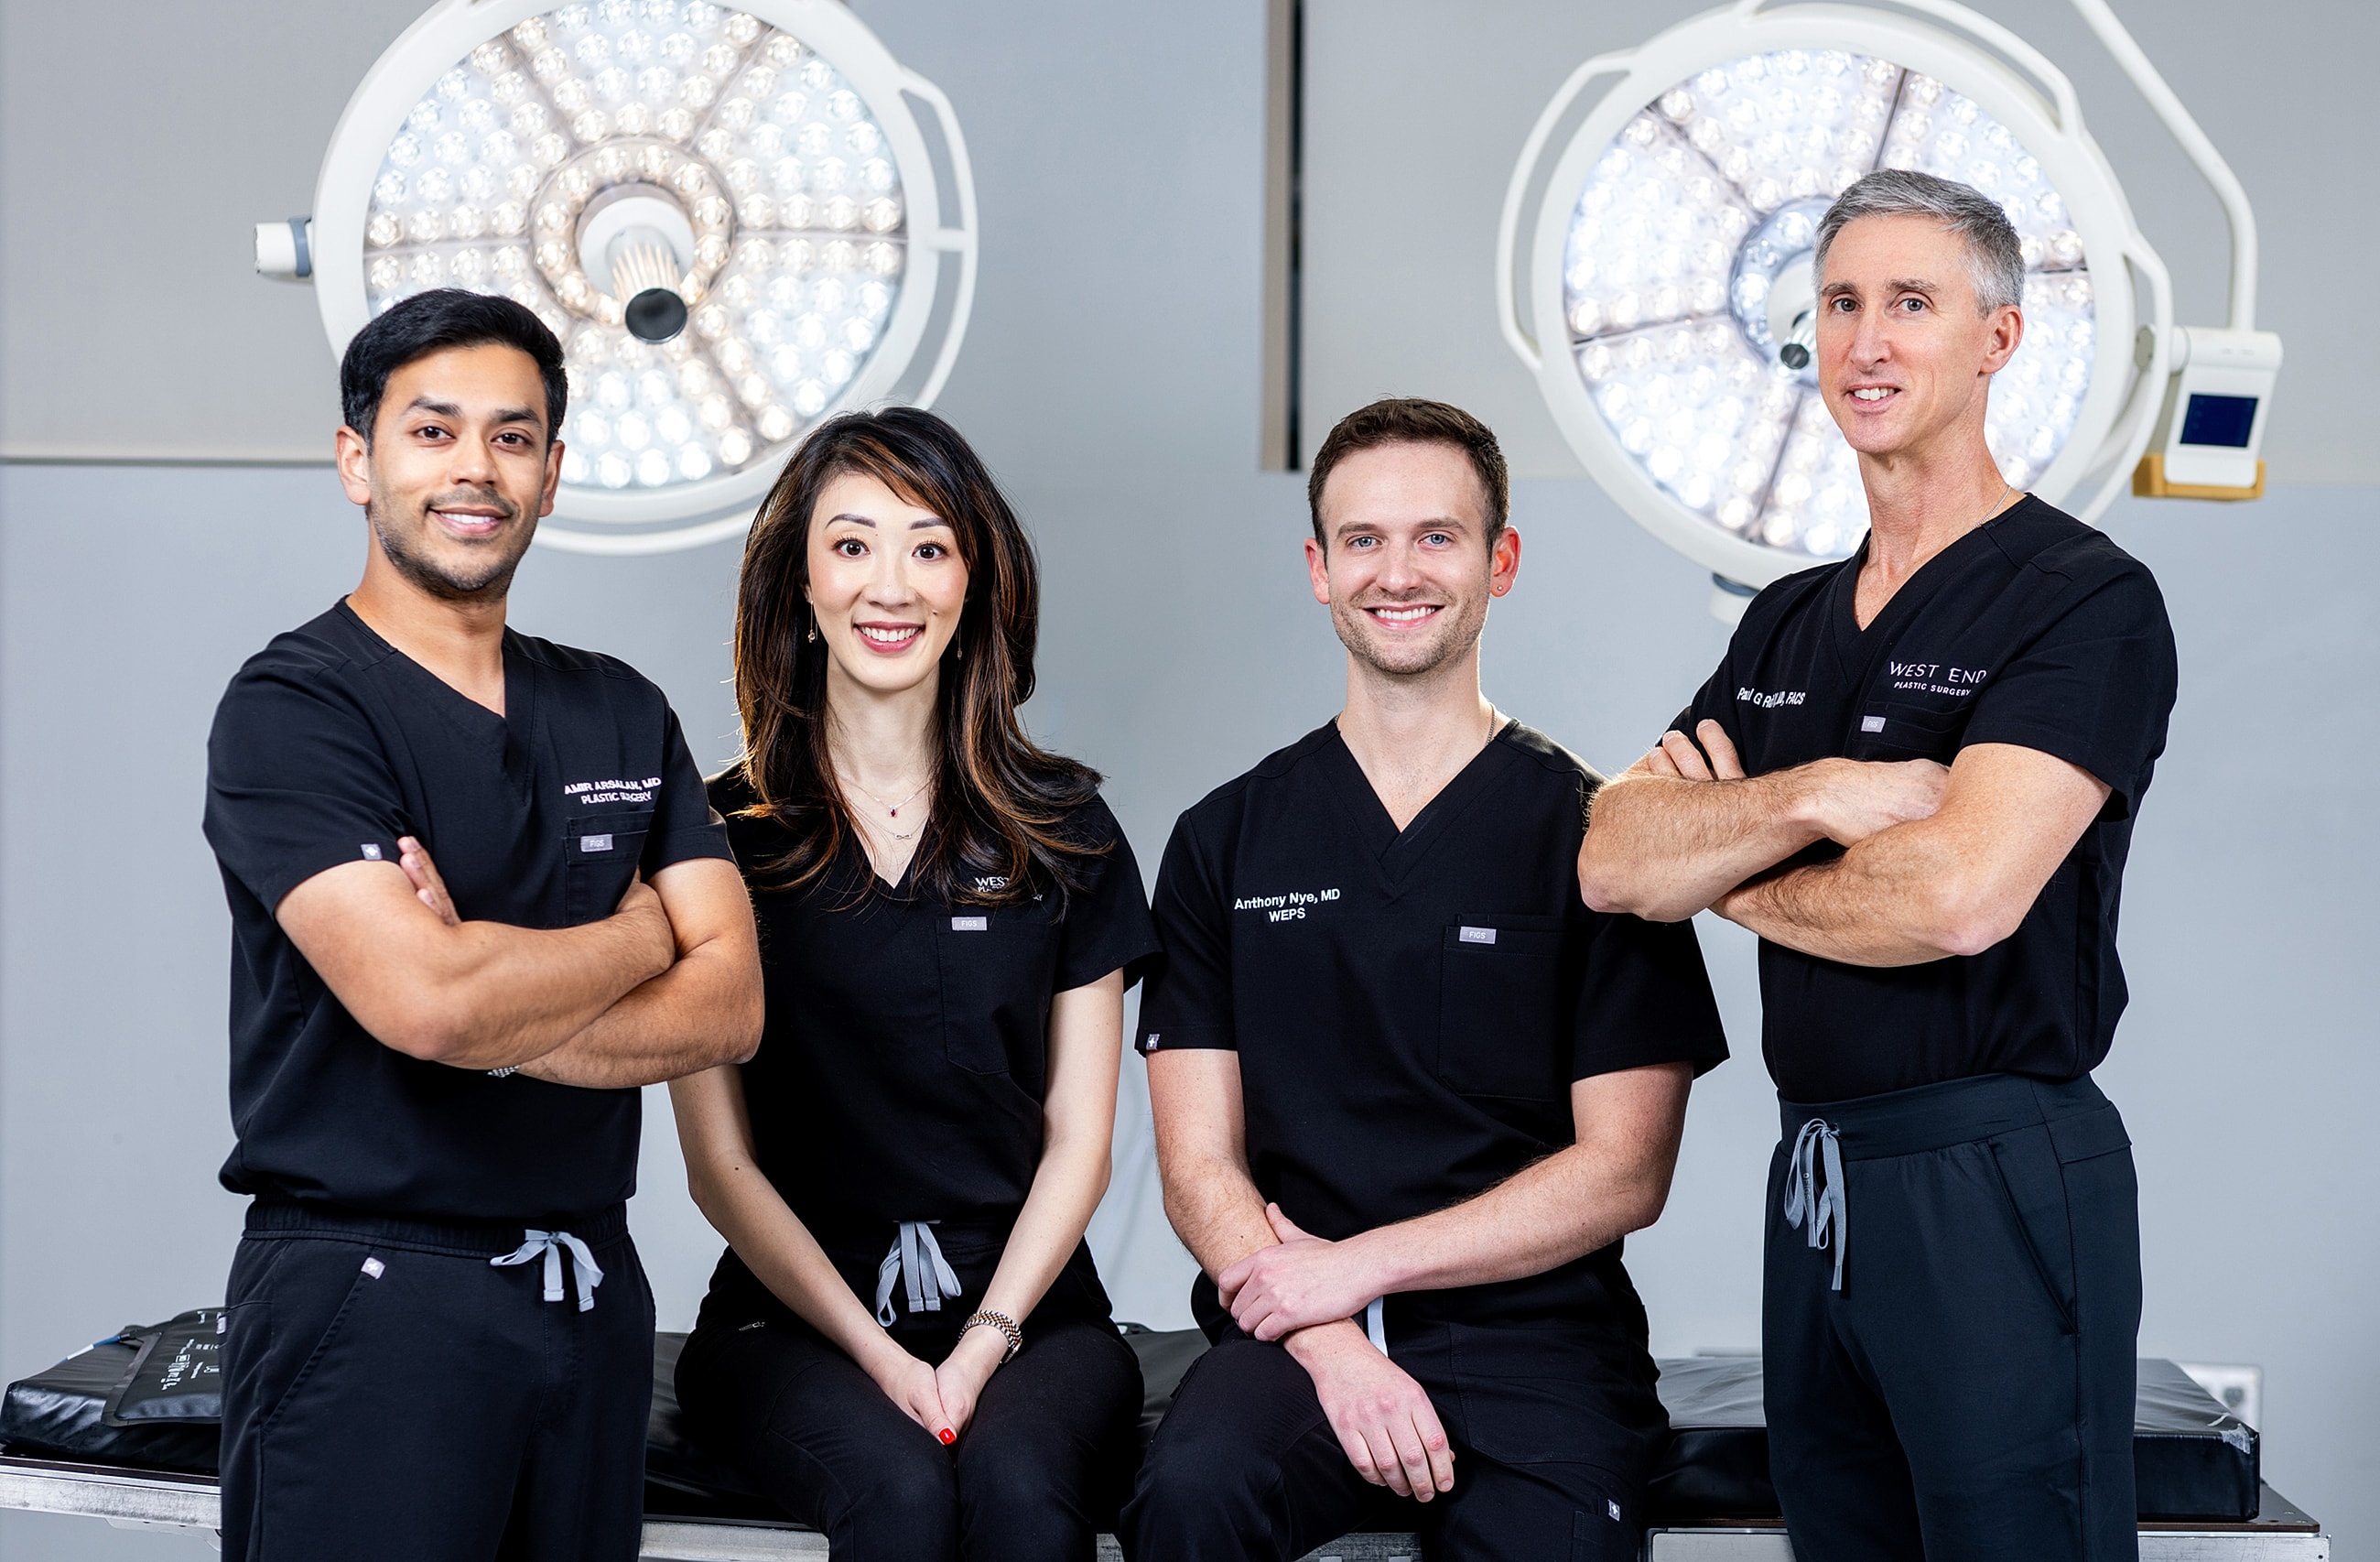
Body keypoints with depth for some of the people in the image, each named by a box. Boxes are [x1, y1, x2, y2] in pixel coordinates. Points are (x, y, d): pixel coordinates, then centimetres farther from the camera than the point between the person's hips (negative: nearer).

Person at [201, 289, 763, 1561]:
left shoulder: (621, 714, 11)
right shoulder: (291, 708, -8)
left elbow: (728, 1008, 1)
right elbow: (422, 998, -22)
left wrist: (496, 1014, -15)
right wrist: (635, 937, -4)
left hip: (589, 1290, 6)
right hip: (369, 1296, -5)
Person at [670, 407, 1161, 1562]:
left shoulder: (1065, 832, 8)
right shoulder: (722, 835, 4)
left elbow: (1078, 1138, 7)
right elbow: (720, 1162, 2)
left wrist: (986, 1341, -9)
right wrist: (878, 1356, -10)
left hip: (1027, 1307, 1)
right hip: (794, 1316, -1)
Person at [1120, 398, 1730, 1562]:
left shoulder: (1593, 835, 5)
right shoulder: (1224, 842, 11)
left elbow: (1624, 1174, 1)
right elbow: (1199, 1169, 5)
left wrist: (1356, 1265, -7)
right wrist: (1330, 1347, -12)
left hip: (1533, 1344, -1)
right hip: (1293, 1337, 2)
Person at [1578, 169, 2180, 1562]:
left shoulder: (2084, 601, -9)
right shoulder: (1788, 624, 14)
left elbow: (1957, 895, -23)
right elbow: (1614, 862, 2)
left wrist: (1738, 874, -4)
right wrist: (1817, 795, -16)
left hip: (1996, 1185, -7)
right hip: (1816, 1180, 7)